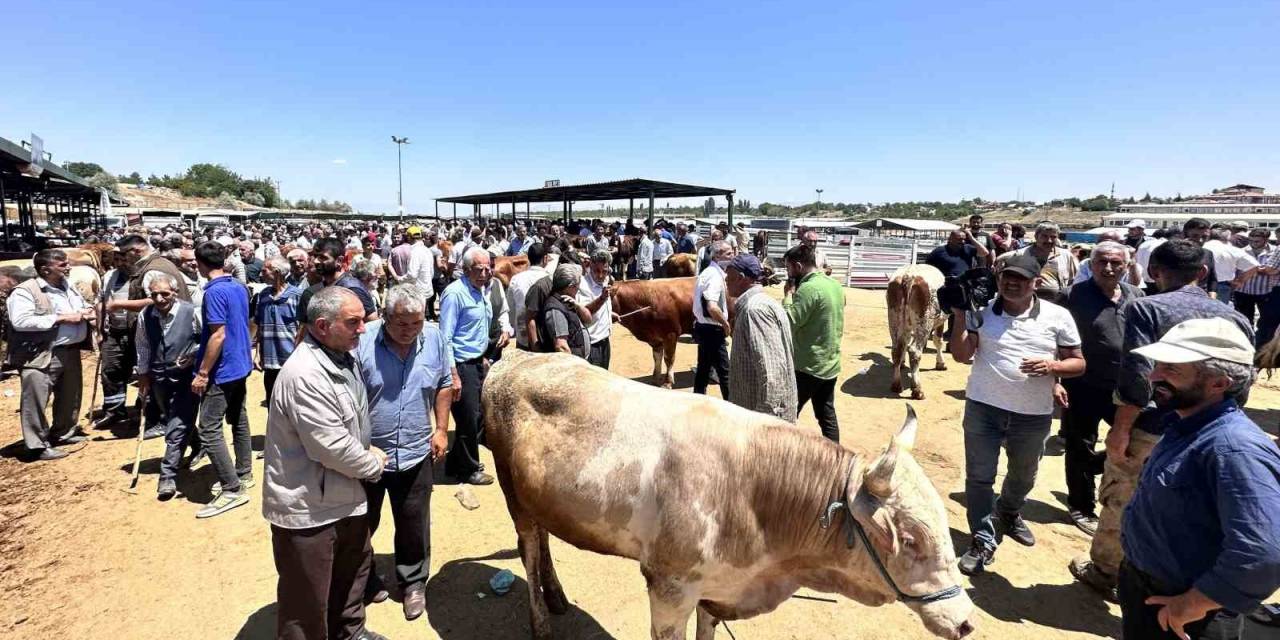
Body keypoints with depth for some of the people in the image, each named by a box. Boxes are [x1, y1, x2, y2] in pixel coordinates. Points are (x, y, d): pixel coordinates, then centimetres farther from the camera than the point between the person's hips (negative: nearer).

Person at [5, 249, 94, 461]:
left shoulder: (69, 286, 11)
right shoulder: (24, 291, -12)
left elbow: (85, 306, 25)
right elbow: (20, 321, -23)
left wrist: (87, 312, 0)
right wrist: (60, 318, -23)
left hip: (71, 352, 8)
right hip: (40, 356, -7)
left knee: (70, 398, 18)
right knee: (35, 402, -2)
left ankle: (63, 433, 35)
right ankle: (38, 445, 6)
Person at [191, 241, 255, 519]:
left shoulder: (214, 292, -19)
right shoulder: (240, 287, 8)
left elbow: (218, 335, -23)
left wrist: (203, 373, -17)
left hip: (221, 371, -9)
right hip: (240, 366, 9)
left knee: (209, 430, -5)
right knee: (239, 420, 17)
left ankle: (232, 489, -4)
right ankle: (243, 475, 28)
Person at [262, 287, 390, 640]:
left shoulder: (341, 357, 3)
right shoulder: (304, 375, -27)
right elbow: (333, 448, -27)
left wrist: (367, 451, 3)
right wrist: (374, 464, -11)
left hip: (344, 496, 10)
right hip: (307, 507, -10)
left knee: (354, 567, 26)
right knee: (308, 598, 8)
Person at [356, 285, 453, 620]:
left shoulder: (435, 338, -7)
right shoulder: (362, 341, -17)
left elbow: (443, 386, 6)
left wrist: (441, 429, 3)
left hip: (415, 453, 2)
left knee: (414, 525, 15)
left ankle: (413, 583, 36)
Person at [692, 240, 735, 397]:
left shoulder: (708, 272, 11)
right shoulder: (715, 275, -20)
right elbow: (712, 307, -32)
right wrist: (726, 324, -17)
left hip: (702, 327, 10)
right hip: (712, 330, -10)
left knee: (703, 369, 18)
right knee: (724, 371, 0)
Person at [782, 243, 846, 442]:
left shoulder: (809, 288, -20)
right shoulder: (835, 285, 8)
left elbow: (788, 323, -21)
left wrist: (788, 295, -10)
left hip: (807, 367, -8)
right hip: (831, 365, 8)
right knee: (828, 416, 14)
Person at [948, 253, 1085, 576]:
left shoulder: (1057, 316, -4)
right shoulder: (982, 311, -3)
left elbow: (1078, 363, 1)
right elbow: (961, 355, -6)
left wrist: (1051, 366, -20)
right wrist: (960, 317, -17)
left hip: (1033, 415, 1)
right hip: (983, 408, -1)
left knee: (1023, 476, 22)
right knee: (979, 477, 2)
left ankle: (1008, 515, 51)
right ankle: (983, 542, 16)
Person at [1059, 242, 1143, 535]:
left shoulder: (1136, 296, 5)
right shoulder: (1073, 296, -11)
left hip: (1126, 387, 5)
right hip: (1084, 388, -5)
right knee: (1080, 451, 7)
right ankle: (1081, 507, 24)